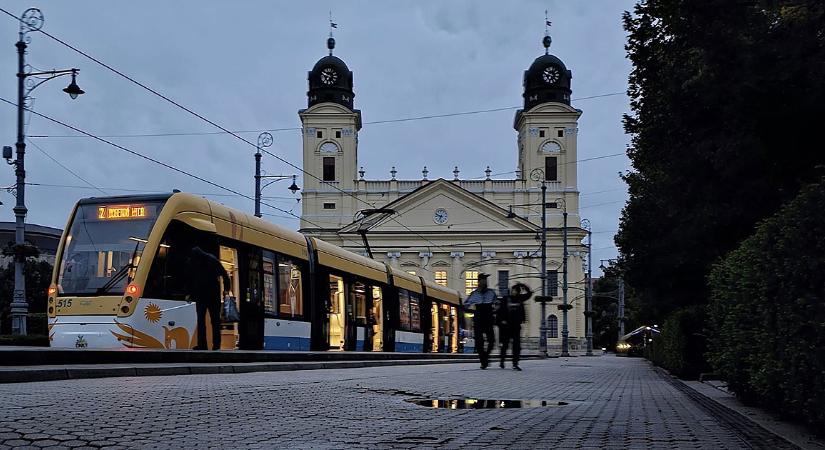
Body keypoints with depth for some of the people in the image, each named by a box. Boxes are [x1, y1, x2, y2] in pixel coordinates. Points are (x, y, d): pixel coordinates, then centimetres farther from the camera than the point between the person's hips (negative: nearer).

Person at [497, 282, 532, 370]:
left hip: (516, 326, 2)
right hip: (506, 325, -2)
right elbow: (499, 311, 0)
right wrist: (501, 320, -9)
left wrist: (523, 286, 2)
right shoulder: (505, 299, -1)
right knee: (505, 344, 8)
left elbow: (529, 294, 14)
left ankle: (515, 364, -5)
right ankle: (502, 361, 25)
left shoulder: (519, 298, 7)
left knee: (517, 345, -5)